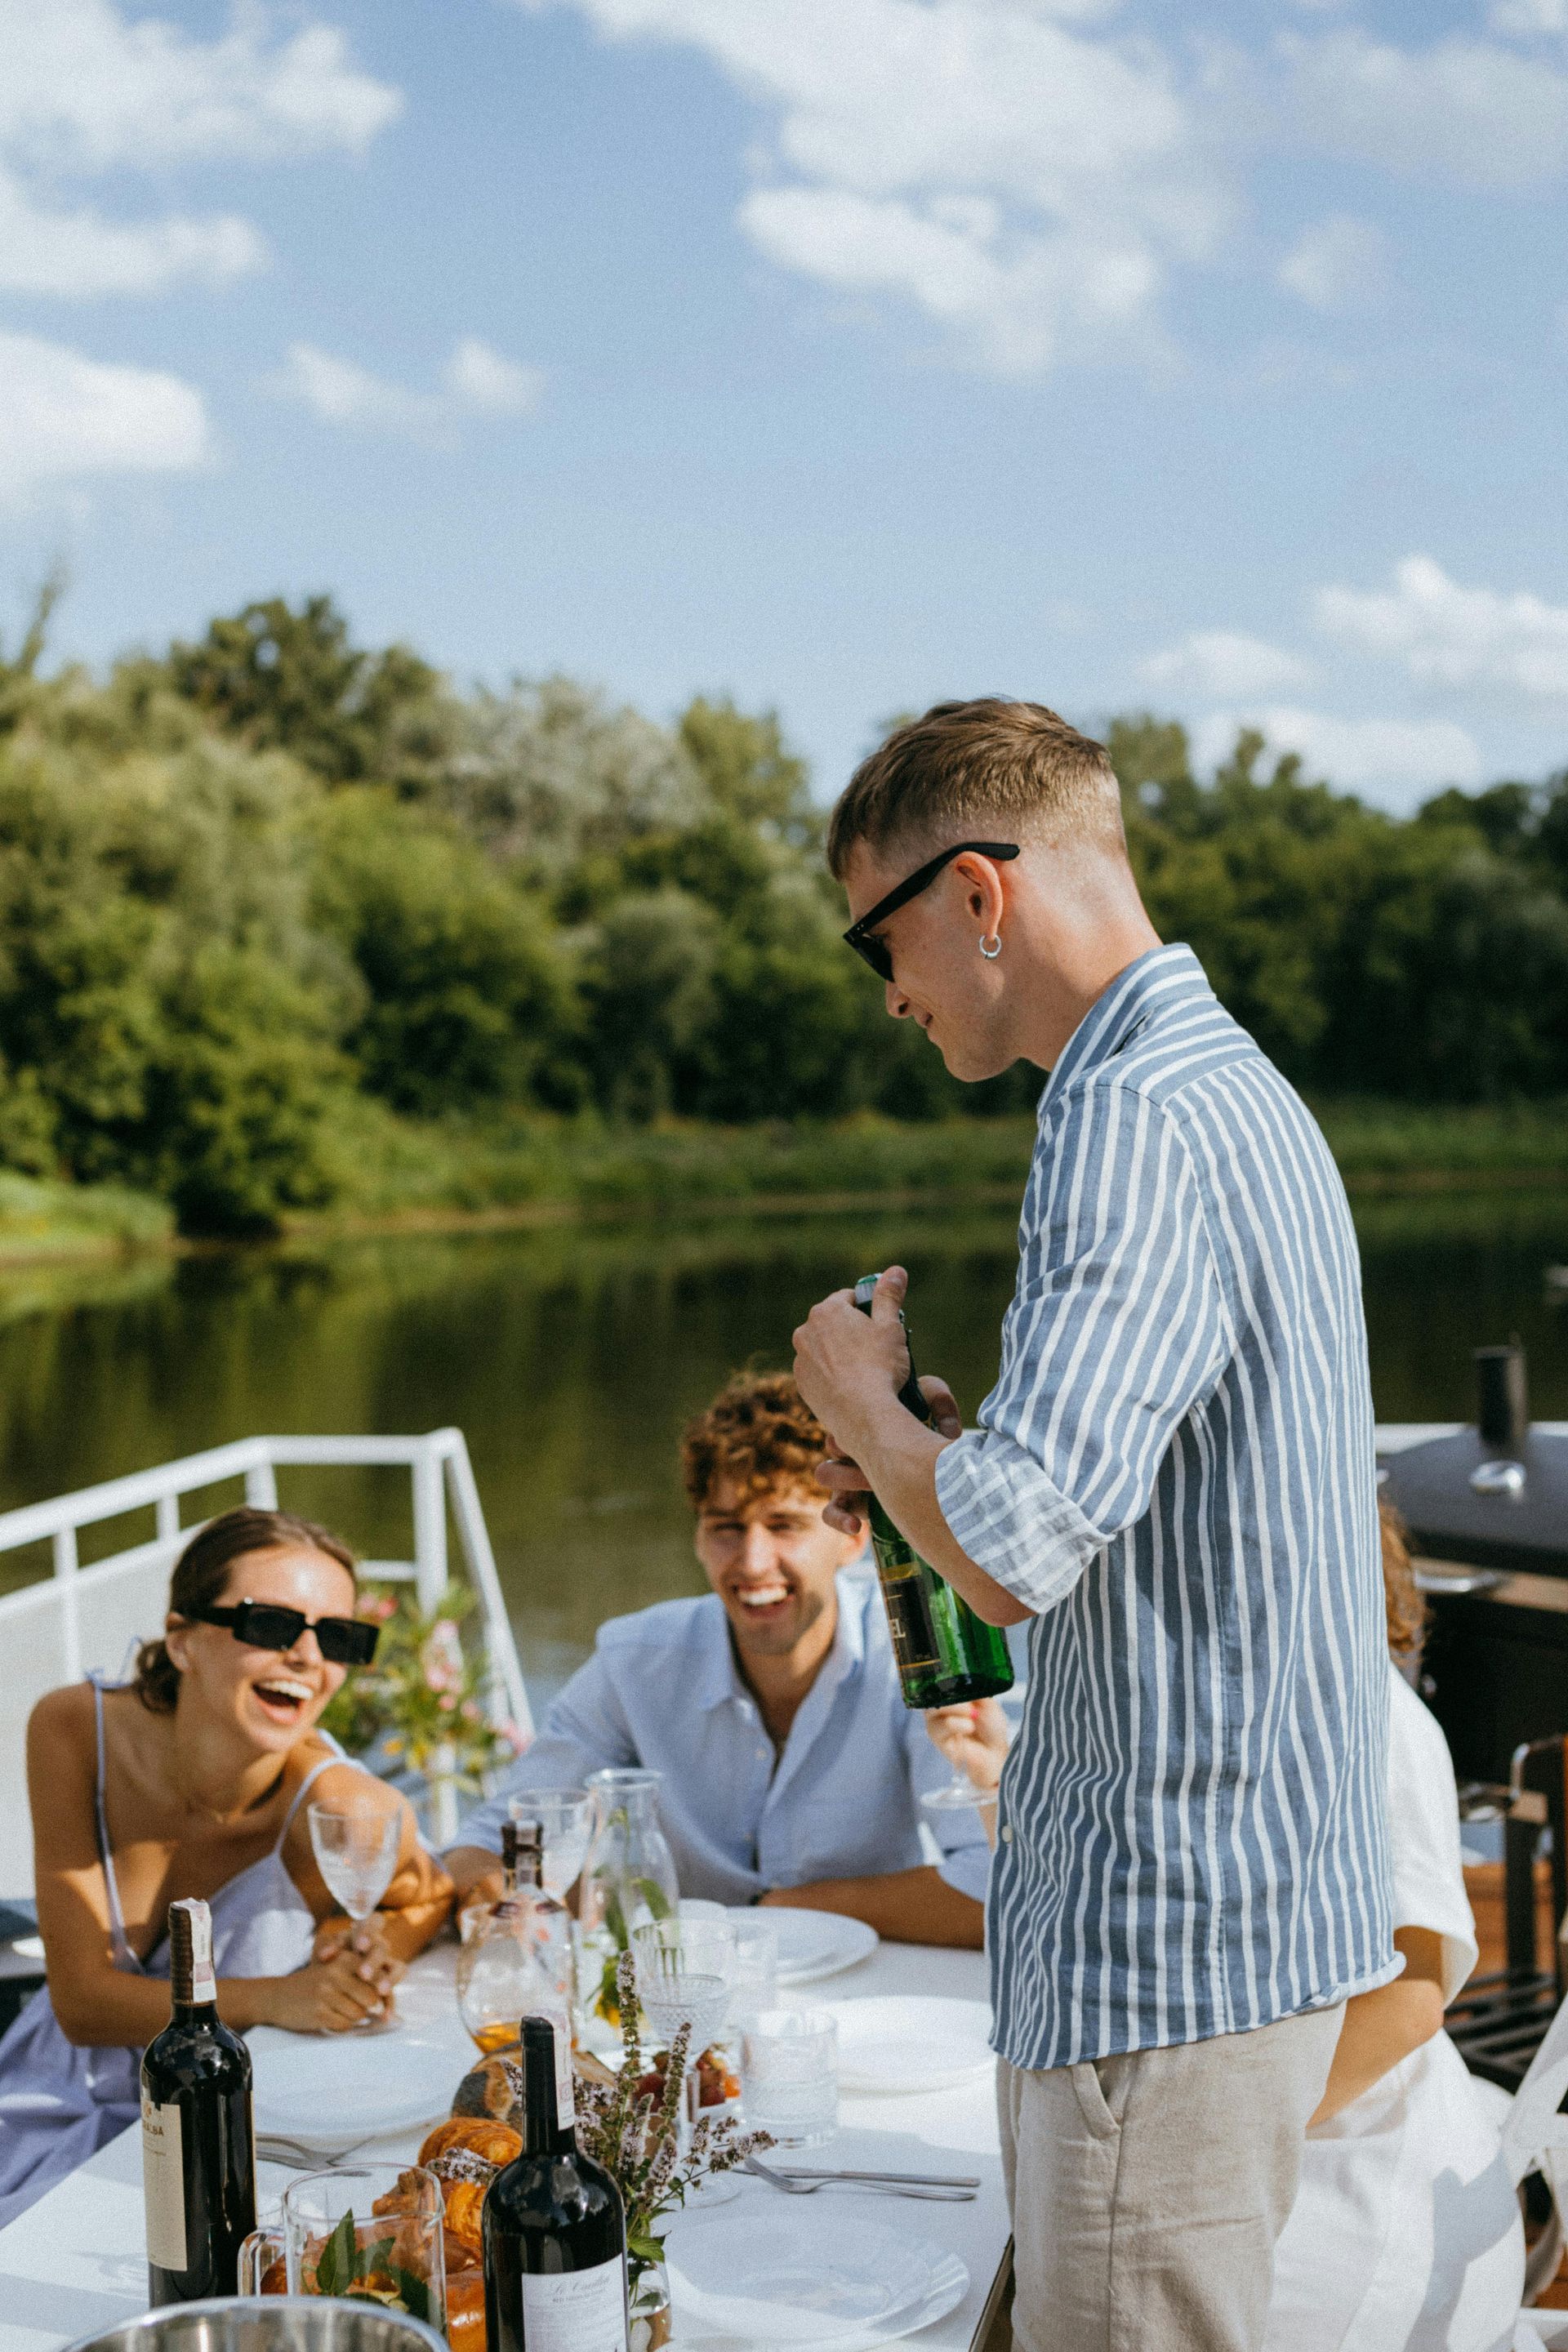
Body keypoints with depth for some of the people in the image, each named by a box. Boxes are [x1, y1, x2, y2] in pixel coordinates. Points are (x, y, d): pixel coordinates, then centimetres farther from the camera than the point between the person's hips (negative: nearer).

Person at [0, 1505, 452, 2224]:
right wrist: (276, 1999, -28)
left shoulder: (342, 1810, -22)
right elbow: (82, 2000, -14)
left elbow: (438, 1898, 1)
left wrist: (373, 1948, -22)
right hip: (63, 2101, 2)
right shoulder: (73, 1729, -16)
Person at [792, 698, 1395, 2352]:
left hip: (1170, 1935, -10)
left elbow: (1010, 1553, -29)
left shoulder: (1135, 1122, -20)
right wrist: (929, 1460, 13)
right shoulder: (1236, 1083, 14)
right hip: (1247, 1897, 10)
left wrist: (863, 1400, -10)